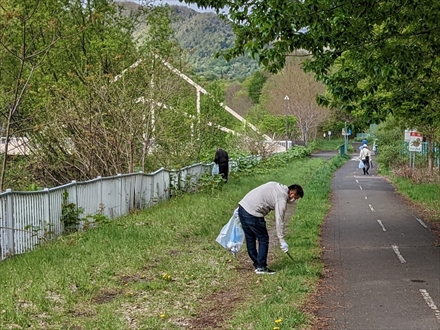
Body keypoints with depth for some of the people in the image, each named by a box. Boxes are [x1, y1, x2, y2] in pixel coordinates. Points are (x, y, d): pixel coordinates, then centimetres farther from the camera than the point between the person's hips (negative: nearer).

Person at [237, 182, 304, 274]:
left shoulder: (276, 186, 16)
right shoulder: (282, 199, -9)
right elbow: (279, 221, -10)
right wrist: (282, 241, -4)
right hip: (252, 214, -10)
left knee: (250, 239, 16)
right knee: (263, 239, 3)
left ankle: (257, 264, 26)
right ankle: (261, 267, 7)